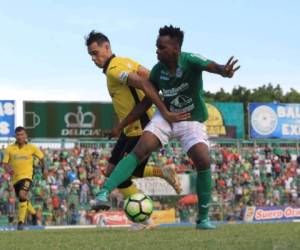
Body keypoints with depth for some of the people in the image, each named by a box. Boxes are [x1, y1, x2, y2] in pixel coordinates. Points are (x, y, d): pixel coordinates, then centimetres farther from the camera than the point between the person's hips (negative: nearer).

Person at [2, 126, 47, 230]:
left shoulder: (31, 148, 0)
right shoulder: (9, 149, 1)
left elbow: (41, 157, 18)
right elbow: (5, 164, 2)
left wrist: (44, 168, 17)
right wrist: (8, 169, -18)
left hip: (27, 176, -4)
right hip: (15, 178, 4)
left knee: (22, 195, -27)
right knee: (23, 200, 16)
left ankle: (21, 221, -24)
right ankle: (33, 213, 46)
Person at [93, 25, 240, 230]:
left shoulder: (190, 61, -23)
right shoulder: (158, 70, -10)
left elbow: (210, 66, -45)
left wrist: (224, 71, -69)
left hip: (192, 121, -3)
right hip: (165, 116, 3)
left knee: (203, 161, -20)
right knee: (140, 151, -18)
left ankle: (203, 218, -5)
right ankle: (106, 191, -20)